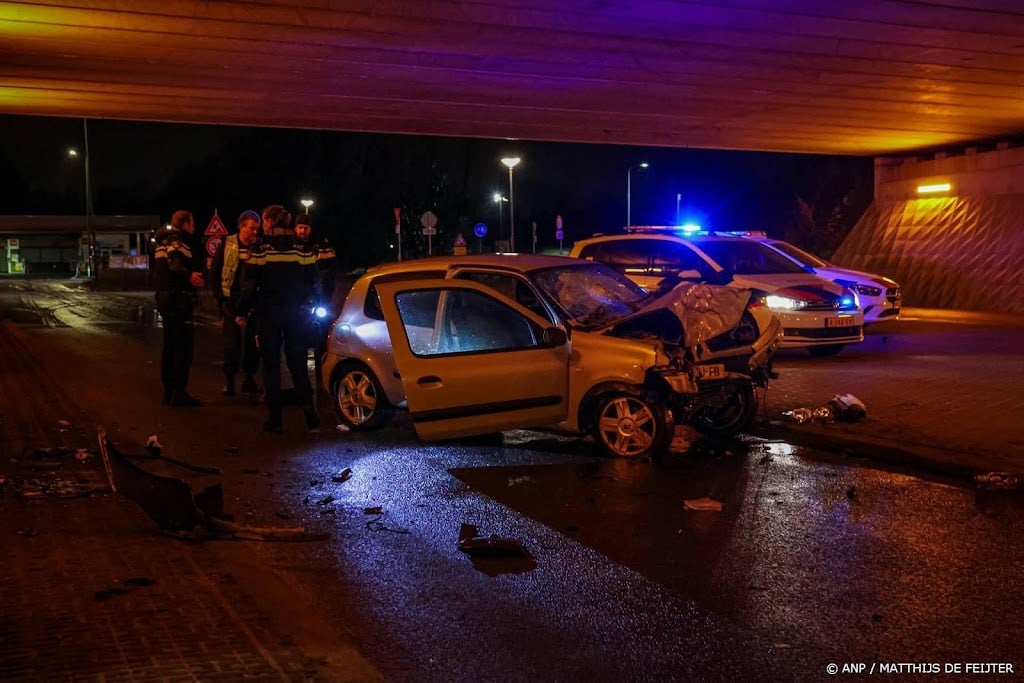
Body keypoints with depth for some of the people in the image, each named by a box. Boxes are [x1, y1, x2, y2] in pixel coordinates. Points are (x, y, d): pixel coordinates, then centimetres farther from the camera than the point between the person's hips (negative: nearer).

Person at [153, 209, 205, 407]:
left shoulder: (163, 241, 19)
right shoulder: (177, 240, -12)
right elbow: (175, 261, -33)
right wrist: (189, 275, -45)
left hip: (165, 297, 10)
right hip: (179, 299, -10)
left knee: (170, 346, 15)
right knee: (184, 347, -7)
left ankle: (169, 391, 21)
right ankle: (179, 392, -8)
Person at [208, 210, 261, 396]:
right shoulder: (227, 245, -1)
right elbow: (214, 271, 5)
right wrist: (219, 296, 0)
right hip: (232, 301, -1)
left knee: (253, 341, 6)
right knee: (232, 342, 0)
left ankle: (248, 378, 17)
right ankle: (229, 379, 9)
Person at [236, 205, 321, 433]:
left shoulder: (261, 247, -7)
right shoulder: (303, 247, 1)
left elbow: (249, 283, -7)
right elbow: (314, 281, 4)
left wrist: (242, 311, 2)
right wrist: (310, 303, 16)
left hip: (269, 312, -2)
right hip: (296, 312, 3)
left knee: (271, 363, 6)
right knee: (297, 362, 12)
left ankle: (275, 418, 5)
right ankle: (309, 411, 1)